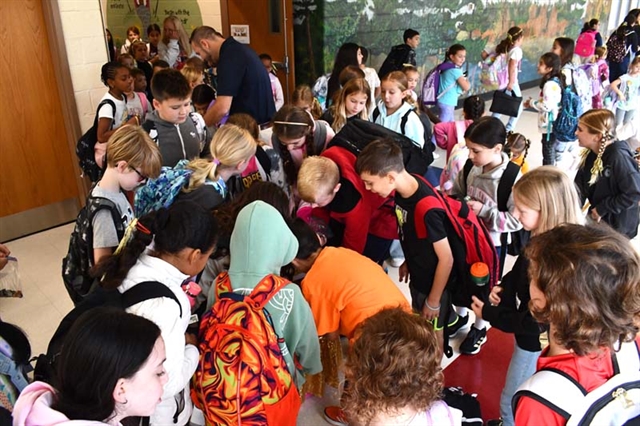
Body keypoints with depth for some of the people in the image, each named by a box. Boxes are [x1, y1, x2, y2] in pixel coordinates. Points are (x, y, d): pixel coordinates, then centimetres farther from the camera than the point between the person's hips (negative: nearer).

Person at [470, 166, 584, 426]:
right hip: (531, 335, 8)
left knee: (511, 403, 14)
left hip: (537, 341, -8)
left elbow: (536, 321, -30)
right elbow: (520, 269, 11)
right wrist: (503, 287, -7)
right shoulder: (544, 237, -10)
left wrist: (488, 314, -19)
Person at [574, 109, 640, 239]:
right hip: (596, 218, 7)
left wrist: (602, 209, -20)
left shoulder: (619, 157, -28)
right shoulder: (591, 154, -3)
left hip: (616, 225, -7)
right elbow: (580, 186, -3)